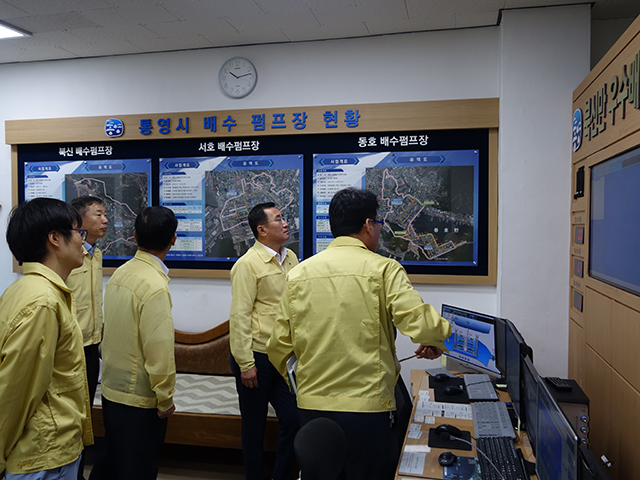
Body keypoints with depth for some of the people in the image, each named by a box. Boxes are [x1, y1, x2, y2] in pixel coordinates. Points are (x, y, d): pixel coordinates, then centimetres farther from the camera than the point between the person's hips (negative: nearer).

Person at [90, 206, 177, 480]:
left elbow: (113, 331, 9)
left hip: (110, 389, 8)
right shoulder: (155, 285, -23)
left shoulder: (118, 274, 2)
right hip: (140, 399, -7)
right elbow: (159, 350, -24)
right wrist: (165, 399, -11)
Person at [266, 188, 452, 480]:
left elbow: (279, 348, 5)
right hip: (366, 407, -4)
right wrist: (438, 340, 5)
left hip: (311, 406, 4)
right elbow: (421, 324, -18)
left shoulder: (298, 274, 3)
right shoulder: (382, 270, -9)